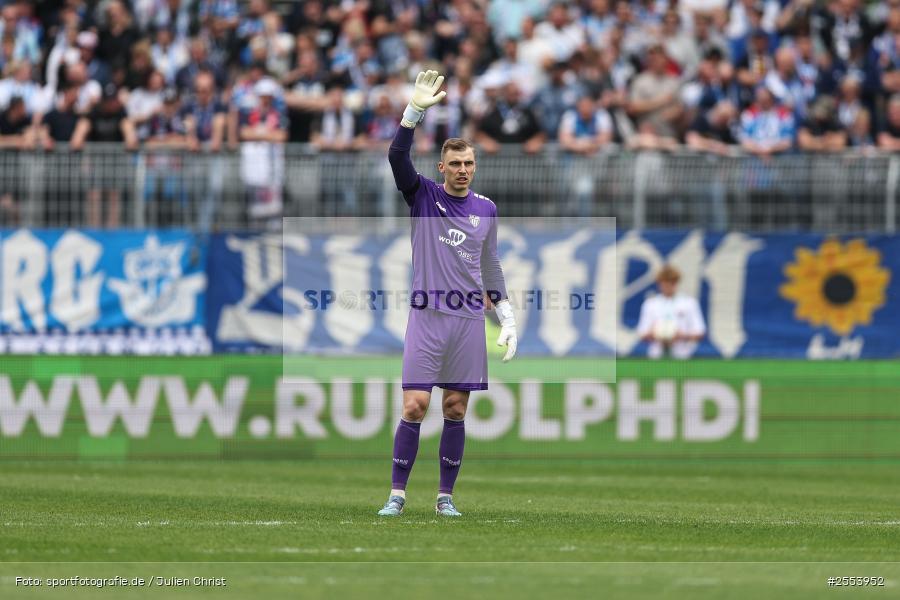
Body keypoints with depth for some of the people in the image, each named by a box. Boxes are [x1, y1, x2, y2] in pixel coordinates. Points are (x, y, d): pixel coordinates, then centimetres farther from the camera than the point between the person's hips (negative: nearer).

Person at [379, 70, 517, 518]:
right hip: (427, 316, -3)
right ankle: (397, 494, -1)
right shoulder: (423, 196, 2)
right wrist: (416, 110, -26)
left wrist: (508, 319, 13)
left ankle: (445, 496, 10)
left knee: (456, 410, 4)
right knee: (414, 406, -8)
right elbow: (397, 156, -14)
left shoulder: (486, 209, 11)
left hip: (469, 319, 3)